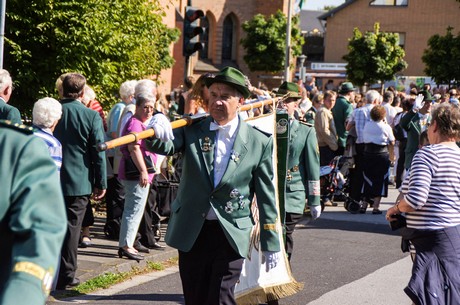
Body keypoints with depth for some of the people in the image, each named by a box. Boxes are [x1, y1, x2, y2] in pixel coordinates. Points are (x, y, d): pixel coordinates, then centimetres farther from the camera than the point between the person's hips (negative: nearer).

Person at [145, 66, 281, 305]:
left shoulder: (259, 142, -2)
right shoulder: (192, 131, 2)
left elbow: (266, 196, 1)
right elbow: (166, 146, -18)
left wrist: (270, 244, 2)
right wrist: (158, 135, -43)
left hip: (231, 235, -2)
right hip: (191, 233, 2)